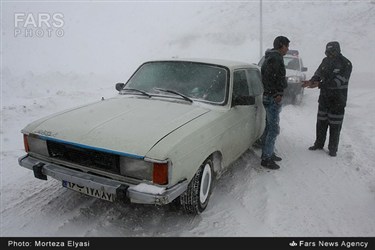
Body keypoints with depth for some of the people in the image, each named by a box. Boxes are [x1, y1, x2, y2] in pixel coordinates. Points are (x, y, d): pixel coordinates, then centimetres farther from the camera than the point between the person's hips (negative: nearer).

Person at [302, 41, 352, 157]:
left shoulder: (346, 64, -15)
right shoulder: (326, 61, 4)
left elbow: (338, 81, -25)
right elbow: (318, 73, 0)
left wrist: (320, 84, -31)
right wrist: (311, 81, -22)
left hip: (337, 100, -5)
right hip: (324, 98, 5)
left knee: (335, 125, 3)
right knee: (321, 122, 14)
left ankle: (333, 148, 16)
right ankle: (319, 144, 28)